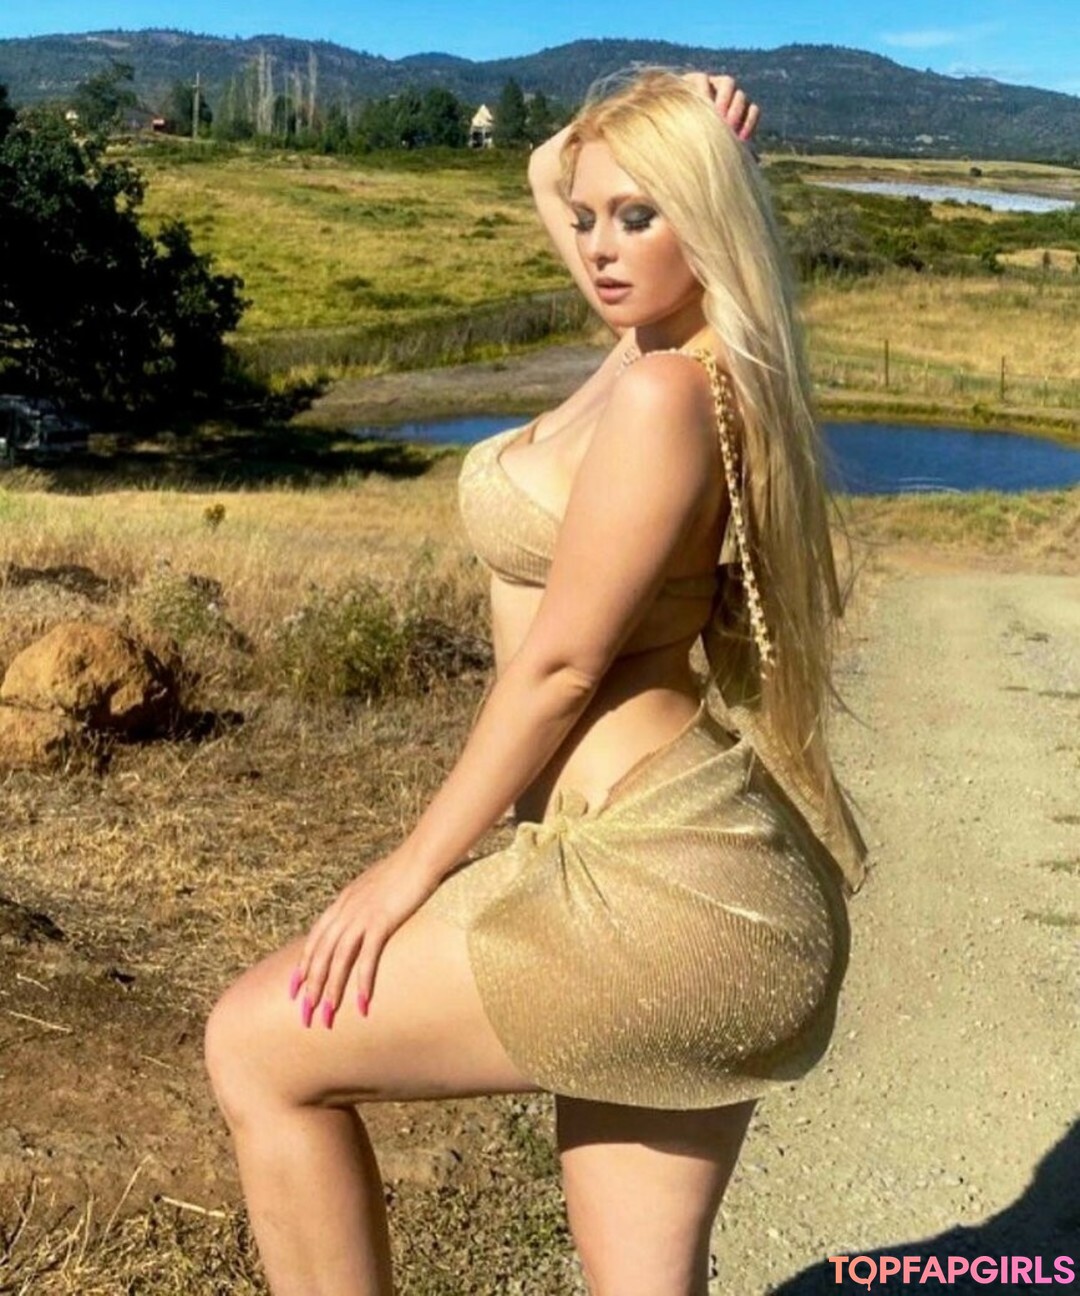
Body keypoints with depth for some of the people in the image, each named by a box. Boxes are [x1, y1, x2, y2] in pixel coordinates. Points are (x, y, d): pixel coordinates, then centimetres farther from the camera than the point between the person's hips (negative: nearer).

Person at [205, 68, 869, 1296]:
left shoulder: (662, 392, -15)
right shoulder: (663, 351, 12)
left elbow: (561, 662, -15)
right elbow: (555, 175, 29)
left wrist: (415, 864, -7)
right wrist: (691, 157, 11)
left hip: (656, 884, -10)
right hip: (695, 868, 10)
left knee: (257, 1046, 5)